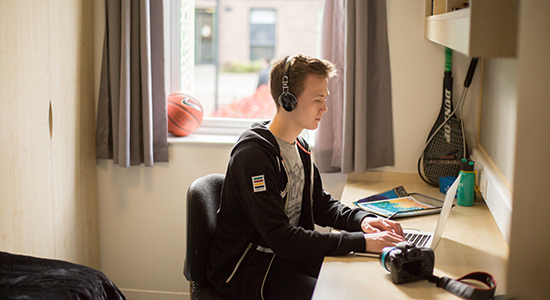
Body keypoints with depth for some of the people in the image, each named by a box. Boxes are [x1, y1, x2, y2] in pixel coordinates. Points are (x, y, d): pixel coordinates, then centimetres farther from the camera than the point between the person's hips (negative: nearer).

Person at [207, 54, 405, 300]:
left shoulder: (299, 146, 8)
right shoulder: (252, 155, -23)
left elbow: (320, 203, 16)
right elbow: (281, 238, -29)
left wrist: (362, 220, -5)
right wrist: (361, 242, -30)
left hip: (291, 252, 8)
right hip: (248, 269, -8)